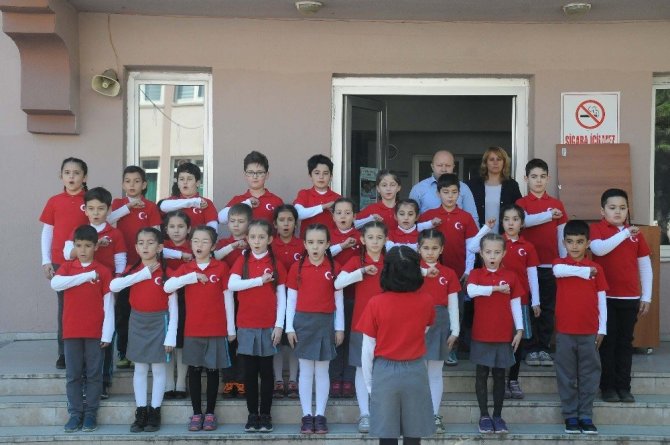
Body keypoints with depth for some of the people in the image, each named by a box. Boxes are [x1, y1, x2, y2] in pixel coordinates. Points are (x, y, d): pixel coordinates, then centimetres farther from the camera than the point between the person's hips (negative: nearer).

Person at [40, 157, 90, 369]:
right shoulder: (54, 201, 6)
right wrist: (46, 261, 2)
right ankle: (64, 353, 12)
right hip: (60, 262, 1)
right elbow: (47, 232, 9)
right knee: (64, 307, 6)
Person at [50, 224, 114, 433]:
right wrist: (86, 276, -17)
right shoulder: (67, 267, 5)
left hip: (95, 332, -1)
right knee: (73, 375, 6)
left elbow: (108, 304, -2)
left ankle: (91, 414, 14)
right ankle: (75, 413, 14)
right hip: (71, 331, 1)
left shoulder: (103, 271, 0)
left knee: (93, 374, 5)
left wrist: (107, 333, -8)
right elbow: (55, 284, -16)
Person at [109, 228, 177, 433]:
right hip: (137, 323, 3)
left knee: (158, 368, 5)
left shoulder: (166, 272, -8)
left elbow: (173, 307, -7)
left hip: (159, 323, -3)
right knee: (140, 369, 9)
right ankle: (141, 412, 17)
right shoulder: (132, 270, 3)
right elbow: (113, 286, -17)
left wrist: (171, 336, -12)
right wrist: (144, 273, -18)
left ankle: (155, 412, 13)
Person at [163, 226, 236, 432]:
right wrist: (191, 277, -20)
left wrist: (231, 328, 0)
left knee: (213, 370, 7)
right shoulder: (185, 268, 4)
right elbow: (167, 287, -11)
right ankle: (196, 413, 16)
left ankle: (210, 413, 16)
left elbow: (228, 298, 0)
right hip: (193, 330, 2)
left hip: (217, 329, -2)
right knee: (194, 371, 6)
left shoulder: (221, 267, -2)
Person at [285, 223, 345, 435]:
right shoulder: (297, 267, 0)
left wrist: (340, 327, 2)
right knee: (306, 371, 6)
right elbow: (291, 299, 3)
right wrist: (289, 327, -1)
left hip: (326, 322, 0)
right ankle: (306, 415, 13)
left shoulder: (334, 267, 0)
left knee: (322, 371, 7)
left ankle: (320, 415, 15)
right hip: (303, 322, 0)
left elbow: (338, 300, 4)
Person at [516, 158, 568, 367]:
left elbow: (562, 235, 10)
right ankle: (531, 349, 9)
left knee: (548, 308, 5)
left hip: (551, 265, 2)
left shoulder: (557, 204, 8)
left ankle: (544, 348, 14)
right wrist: (549, 215, -16)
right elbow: (525, 220, -19)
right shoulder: (521, 203, 3)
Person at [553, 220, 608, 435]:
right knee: (567, 376, 5)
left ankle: (586, 416, 15)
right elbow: (558, 271, -26)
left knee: (589, 375, 6)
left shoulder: (596, 268, 4)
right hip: (565, 332, -1)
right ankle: (570, 416, 14)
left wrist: (602, 329, 3)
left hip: (589, 332, 1)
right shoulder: (559, 263, 1)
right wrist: (585, 271, -17)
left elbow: (601, 300, 6)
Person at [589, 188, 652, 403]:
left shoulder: (636, 233, 8)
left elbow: (645, 266, 10)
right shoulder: (596, 229, -1)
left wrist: (646, 297, 7)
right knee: (607, 342, 2)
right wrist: (624, 234, -25)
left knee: (625, 342, 8)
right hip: (605, 297, -3)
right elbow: (598, 249, -23)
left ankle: (624, 387, 15)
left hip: (630, 298, 3)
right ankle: (608, 387, 10)